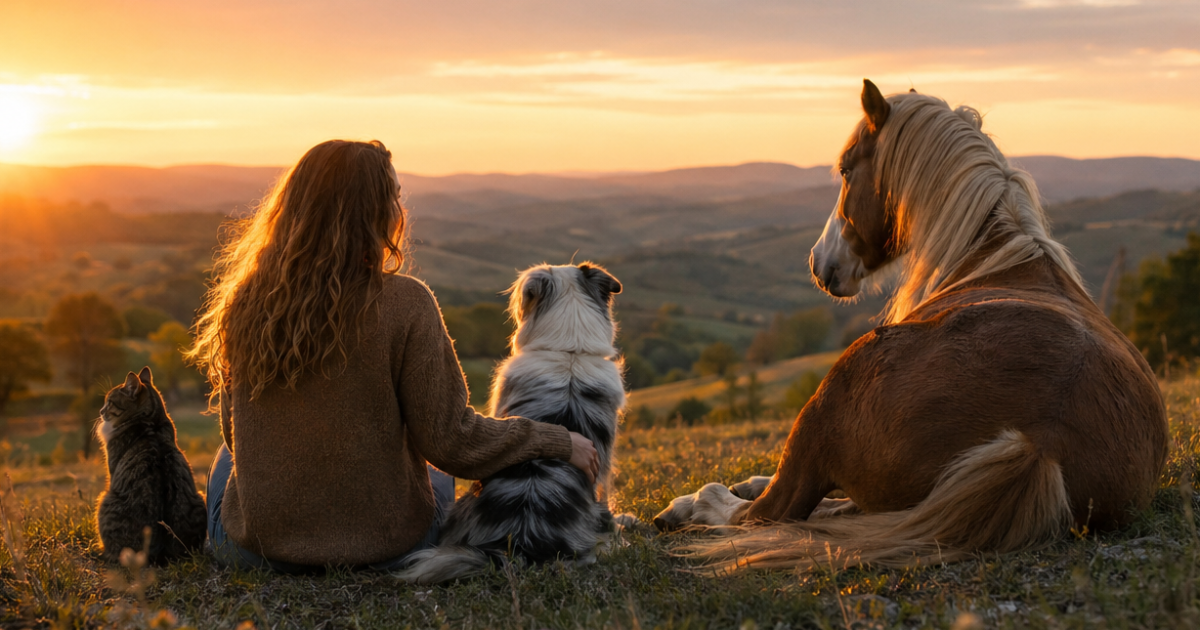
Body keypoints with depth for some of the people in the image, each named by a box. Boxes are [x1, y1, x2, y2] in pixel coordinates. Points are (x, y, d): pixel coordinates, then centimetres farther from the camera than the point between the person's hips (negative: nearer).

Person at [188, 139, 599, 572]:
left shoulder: (245, 302, -8)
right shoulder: (404, 304, -19)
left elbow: (237, 432, 5)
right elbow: (448, 440, -15)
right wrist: (559, 443, -2)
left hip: (257, 547, 2)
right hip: (383, 548, -1)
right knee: (437, 472, 34)